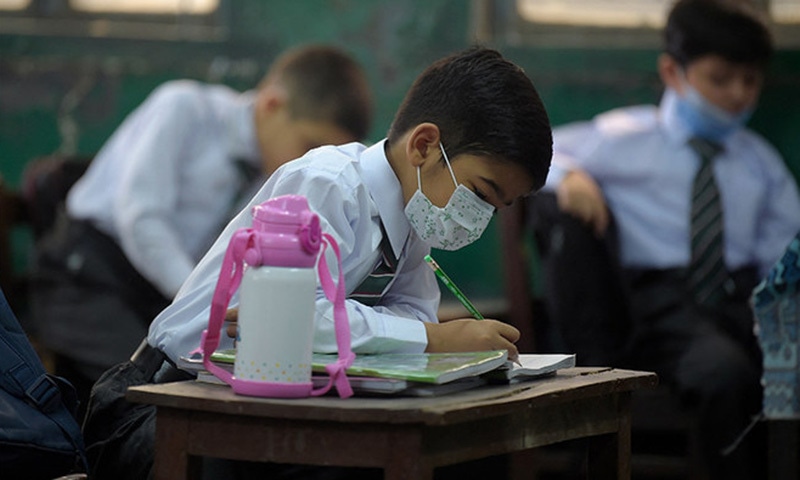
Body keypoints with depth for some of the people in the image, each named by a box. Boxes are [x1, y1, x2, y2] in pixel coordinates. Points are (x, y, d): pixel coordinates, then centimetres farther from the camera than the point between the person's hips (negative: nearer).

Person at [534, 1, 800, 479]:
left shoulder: (760, 162, 26)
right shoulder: (626, 139, 14)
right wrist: (567, 176, -10)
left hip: (743, 298, 4)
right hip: (662, 303, -4)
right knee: (725, 372, -39)